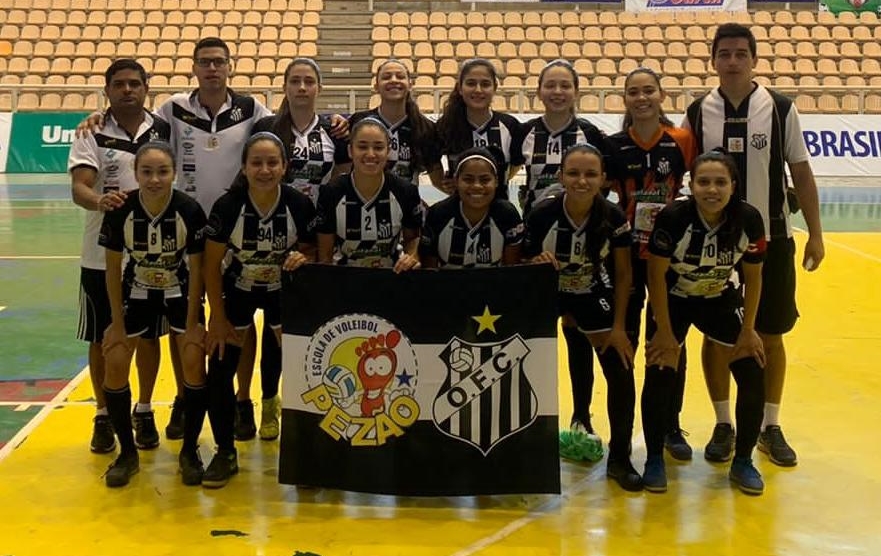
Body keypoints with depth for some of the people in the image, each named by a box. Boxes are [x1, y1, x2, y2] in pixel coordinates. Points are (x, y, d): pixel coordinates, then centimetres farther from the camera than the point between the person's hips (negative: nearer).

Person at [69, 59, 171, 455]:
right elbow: (78, 187, -17)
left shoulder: (164, 130, 2)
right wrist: (99, 201, -39)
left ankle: (144, 412, 27)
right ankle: (104, 416, 23)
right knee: (102, 339, 8)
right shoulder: (92, 134, -4)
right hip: (102, 255, -1)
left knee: (149, 335, 11)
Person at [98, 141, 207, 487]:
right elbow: (113, 268, -10)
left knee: (194, 362, -15)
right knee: (115, 364, -9)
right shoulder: (119, 211, -23)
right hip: (137, 292, 1)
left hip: (180, 292, -1)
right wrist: (118, 323, -8)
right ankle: (127, 453, 9)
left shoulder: (190, 211, -25)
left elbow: (197, 270, -15)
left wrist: (192, 324, -13)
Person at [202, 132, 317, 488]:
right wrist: (218, 319, -11)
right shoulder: (228, 206, -23)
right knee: (219, 369, -5)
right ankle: (225, 453, 11)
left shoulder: (299, 205, -21)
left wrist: (303, 259, -30)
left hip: (283, 291, 0)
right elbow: (212, 265, -13)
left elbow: (311, 251, -5)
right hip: (237, 290, 0)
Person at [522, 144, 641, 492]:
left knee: (621, 373, -5)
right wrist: (537, 264, -33)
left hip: (594, 295, 1)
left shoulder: (614, 218, -22)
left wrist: (618, 326, -10)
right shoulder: (541, 215, -25)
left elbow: (623, 274, -9)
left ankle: (619, 459, 12)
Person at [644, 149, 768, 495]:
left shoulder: (748, 220, -22)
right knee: (660, 375, -13)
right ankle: (654, 460, 7)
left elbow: (753, 277, -7)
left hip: (721, 300, 3)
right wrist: (664, 331, -15)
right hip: (673, 301, -2)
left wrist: (748, 330, -5)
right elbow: (656, 275, -18)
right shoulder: (673, 218, -29)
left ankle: (742, 462, 14)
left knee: (753, 378, -4)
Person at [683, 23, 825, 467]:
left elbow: (801, 172, 1)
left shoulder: (781, 109, -3)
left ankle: (770, 427, 21)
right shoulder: (698, 113, -1)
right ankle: (723, 425, 21)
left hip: (771, 240, 0)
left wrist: (815, 233, -1)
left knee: (771, 335, 7)